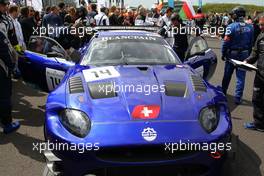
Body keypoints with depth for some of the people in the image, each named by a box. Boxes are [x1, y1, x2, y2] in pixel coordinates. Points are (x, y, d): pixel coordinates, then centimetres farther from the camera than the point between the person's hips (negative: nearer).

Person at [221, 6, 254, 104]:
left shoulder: (232, 26, -14)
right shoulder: (250, 27, -1)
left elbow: (226, 42, -14)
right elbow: (251, 43, 3)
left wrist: (223, 54, -3)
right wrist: (248, 55, 12)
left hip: (232, 53, -2)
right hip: (244, 54, 3)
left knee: (227, 75, 13)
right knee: (241, 77, 6)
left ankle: (223, 92, 29)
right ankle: (238, 98, 8)